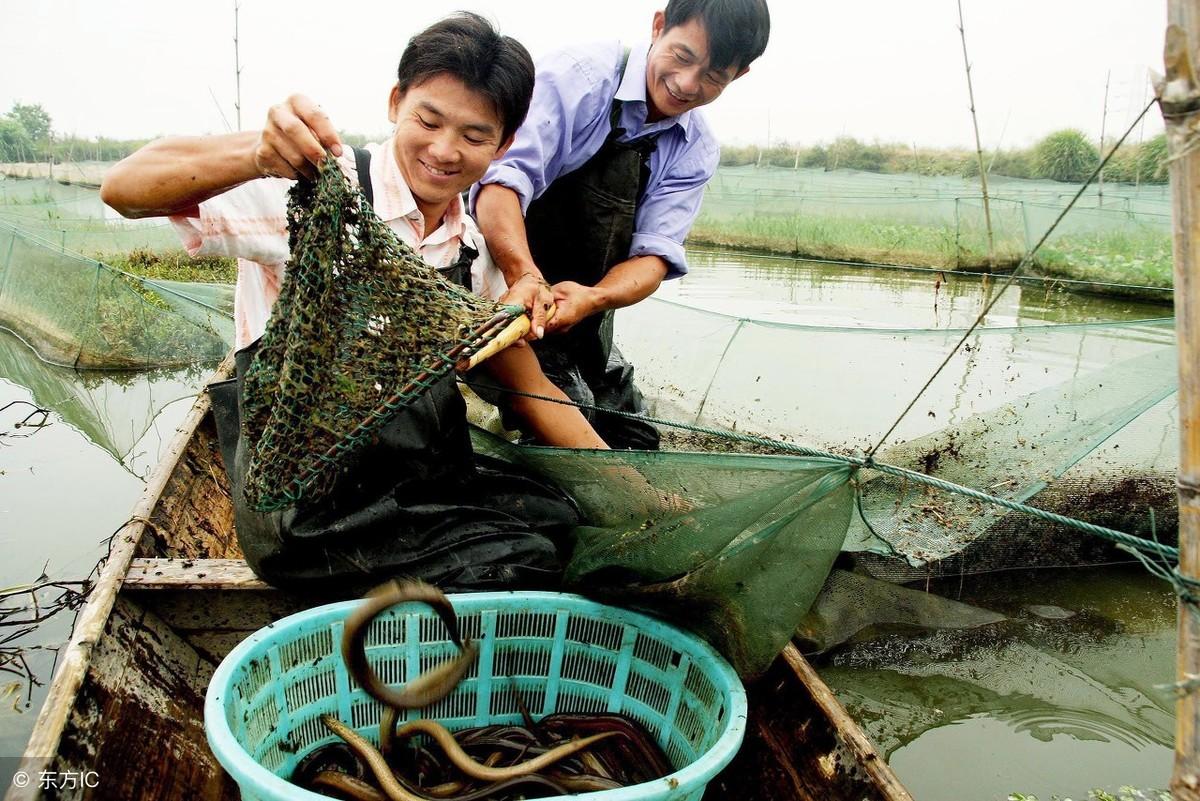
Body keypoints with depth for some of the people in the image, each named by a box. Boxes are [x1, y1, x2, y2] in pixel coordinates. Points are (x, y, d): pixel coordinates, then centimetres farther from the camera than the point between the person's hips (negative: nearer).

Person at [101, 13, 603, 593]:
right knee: (518, 566, -24)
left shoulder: (474, 249, 7)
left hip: (434, 482, 7)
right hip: (313, 507, -6)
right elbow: (124, 189, -20)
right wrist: (257, 157, -41)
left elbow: (527, 387, 10)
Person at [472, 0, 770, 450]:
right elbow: (504, 176, -29)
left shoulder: (696, 154, 1)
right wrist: (525, 275, -47)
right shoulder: (578, 76, -16)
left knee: (635, 448, 14)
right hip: (515, 304, -6)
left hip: (586, 321, 6)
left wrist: (592, 299, -32)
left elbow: (653, 255, -10)